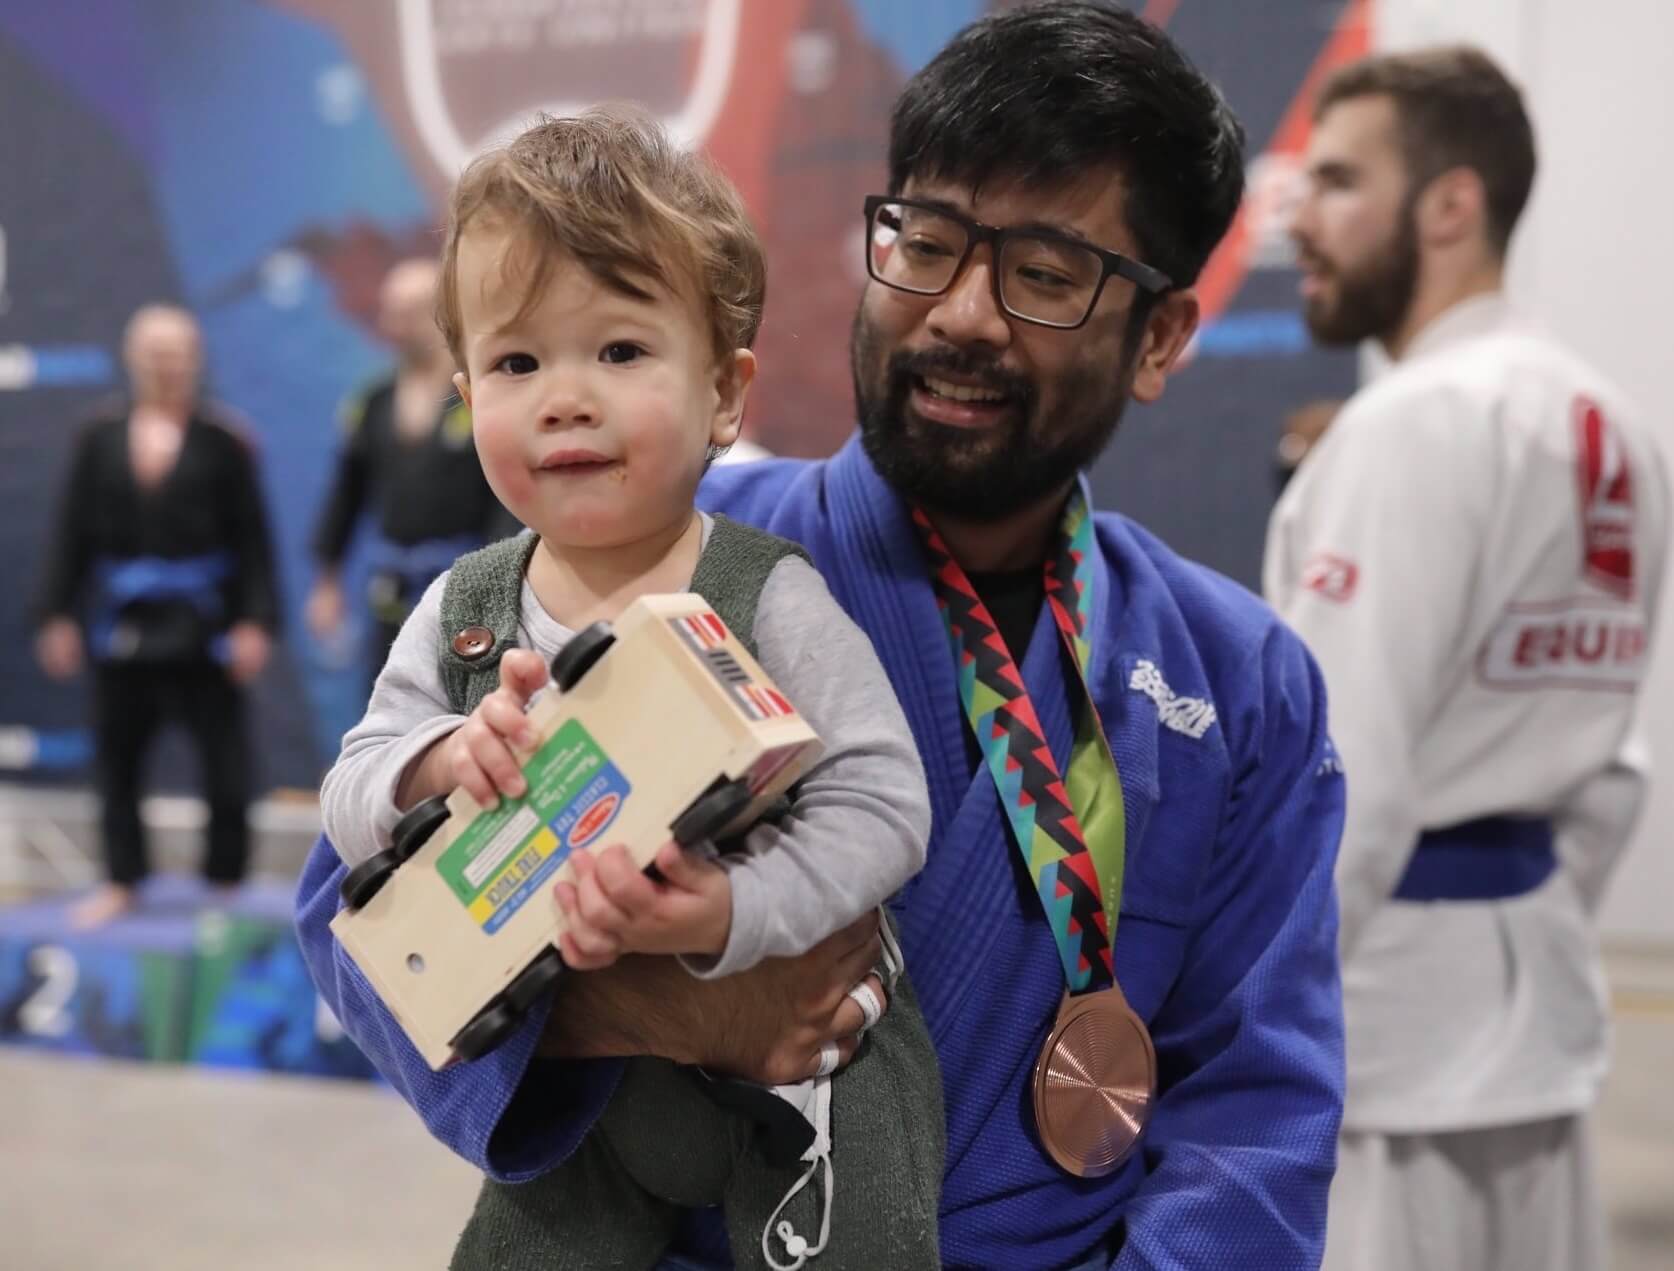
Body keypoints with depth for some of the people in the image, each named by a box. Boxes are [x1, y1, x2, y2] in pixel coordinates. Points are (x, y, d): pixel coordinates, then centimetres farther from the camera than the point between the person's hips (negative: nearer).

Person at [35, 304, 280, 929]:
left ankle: (226, 879, 19)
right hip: (121, 621, 3)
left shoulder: (221, 441, -6)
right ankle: (121, 882, 26)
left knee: (224, 758, 4)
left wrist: (257, 621, -12)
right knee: (117, 758, 11)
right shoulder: (100, 437, 2)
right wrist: (58, 614, 2)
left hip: (202, 624, -3)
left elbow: (253, 538, -6)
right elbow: (72, 531, 5)